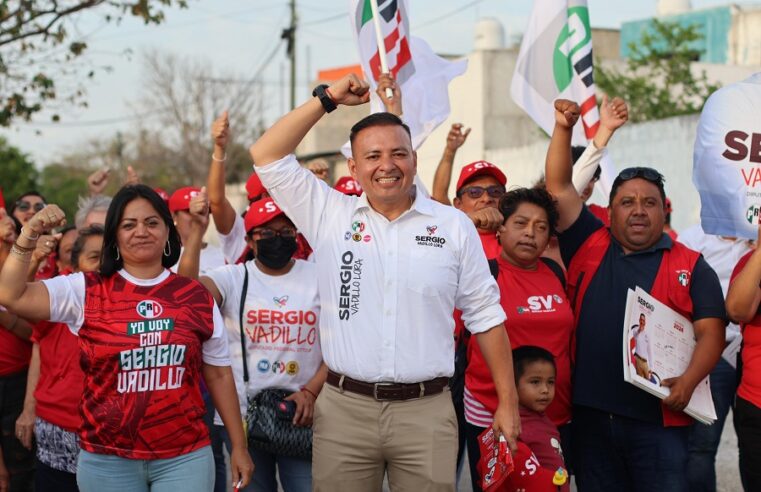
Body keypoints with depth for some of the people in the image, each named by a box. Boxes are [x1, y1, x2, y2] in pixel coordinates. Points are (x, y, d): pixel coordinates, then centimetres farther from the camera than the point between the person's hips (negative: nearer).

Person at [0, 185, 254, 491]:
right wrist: (29, 236, -20)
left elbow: (219, 375, 9)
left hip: (185, 457, 0)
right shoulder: (87, 291, 0)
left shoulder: (197, 297, 4)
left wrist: (239, 446, 9)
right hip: (107, 460, 0)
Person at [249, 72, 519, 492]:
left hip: (427, 410, 0)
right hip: (344, 407, 0)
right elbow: (266, 156, 0)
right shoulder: (329, 216, 4)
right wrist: (328, 98, -1)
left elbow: (485, 315, 7)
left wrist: (508, 401, 5)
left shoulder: (453, 225, 4)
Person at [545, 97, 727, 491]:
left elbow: (711, 333, -2)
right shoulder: (589, 247, 10)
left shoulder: (690, 266, 4)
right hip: (590, 414, 3)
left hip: (658, 418, -2)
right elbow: (558, 187, 7)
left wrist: (688, 381, -19)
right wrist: (564, 128, -5)